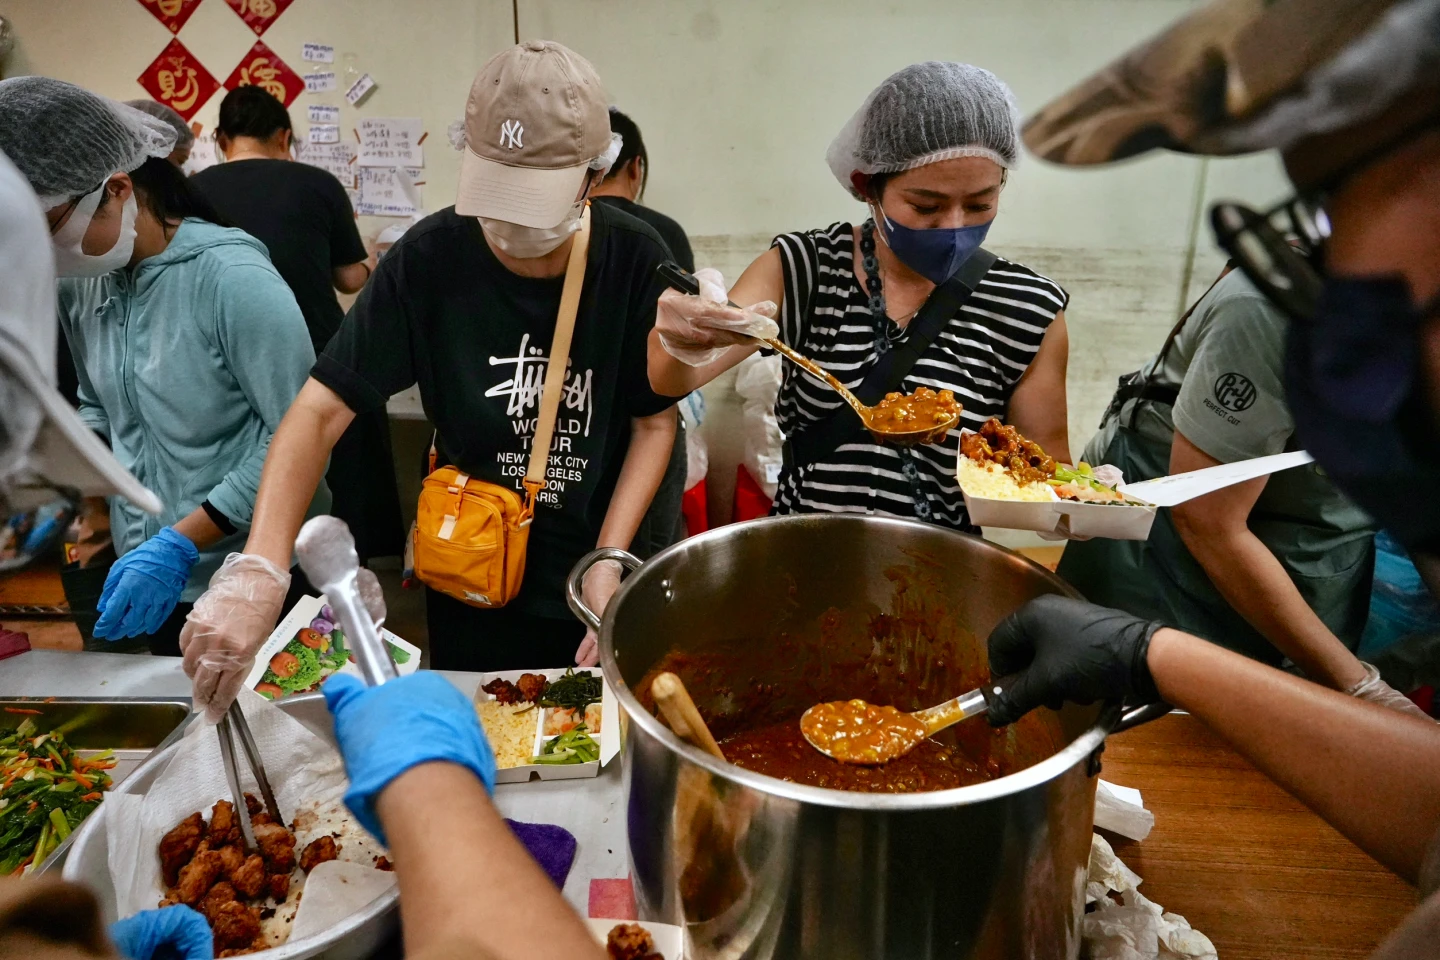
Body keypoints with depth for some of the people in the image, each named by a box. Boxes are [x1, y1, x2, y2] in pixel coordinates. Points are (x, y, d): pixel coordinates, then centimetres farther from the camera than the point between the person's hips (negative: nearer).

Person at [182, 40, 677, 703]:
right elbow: (320, 412, -15)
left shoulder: (636, 262, -15)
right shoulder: (429, 258, -14)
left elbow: (656, 421, -5)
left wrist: (609, 561, -15)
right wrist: (256, 575, -28)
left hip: (593, 582, 0)